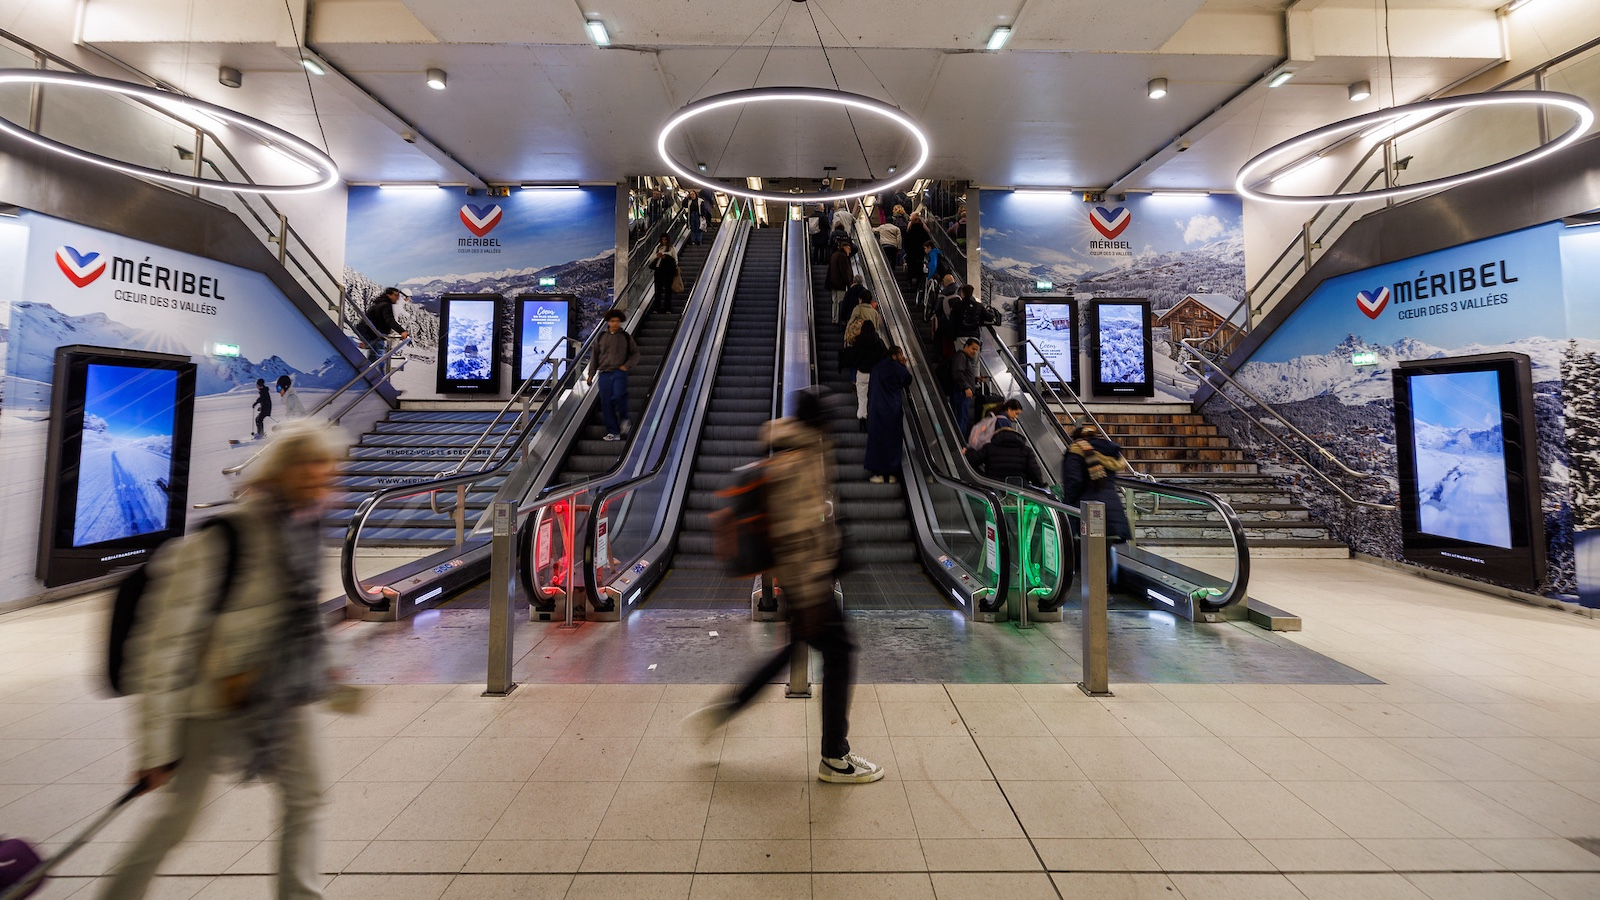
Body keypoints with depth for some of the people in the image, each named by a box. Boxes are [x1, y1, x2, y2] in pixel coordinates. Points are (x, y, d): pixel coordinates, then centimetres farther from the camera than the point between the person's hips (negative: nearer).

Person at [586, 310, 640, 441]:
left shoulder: (626, 337, 7)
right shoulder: (601, 337, 12)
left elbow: (635, 354, 12)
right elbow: (594, 357, 16)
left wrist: (627, 365, -4)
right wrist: (591, 374, 12)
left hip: (619, 373, -3)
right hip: (604, 374, 3)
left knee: (618, 396, -27)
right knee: (606, 404, 0)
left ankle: (624, 419, 2)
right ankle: (613, 433, 7)